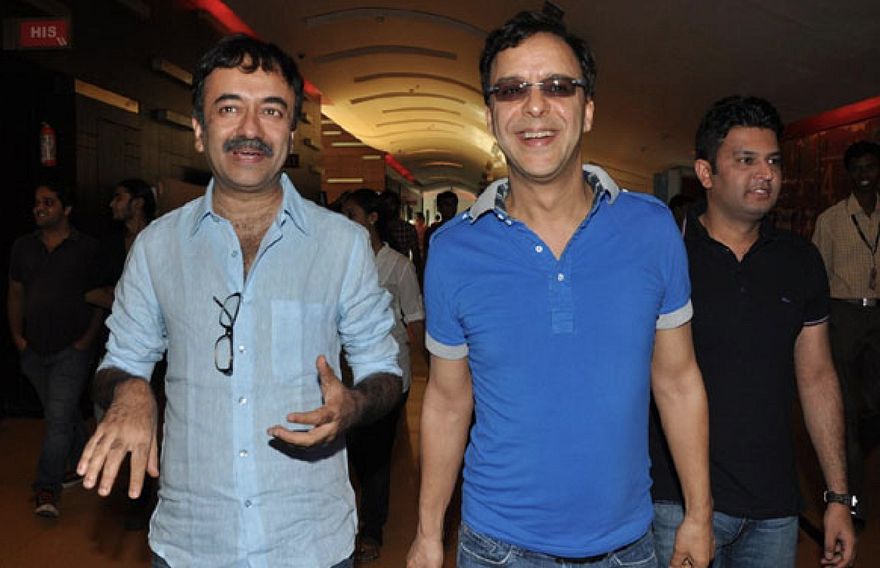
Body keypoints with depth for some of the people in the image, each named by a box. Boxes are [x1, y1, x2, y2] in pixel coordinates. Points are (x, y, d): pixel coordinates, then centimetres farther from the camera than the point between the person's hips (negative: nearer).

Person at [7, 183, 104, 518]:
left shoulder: (87, 248, -5)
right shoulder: (23, 247, 8)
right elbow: (15, 293, 14)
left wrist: (88, 338, -9)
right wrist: (17, 335, 6)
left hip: (71, 350, -5)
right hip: (34, 350, 5)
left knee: (59, 418, -8)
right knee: (65, 414, 16)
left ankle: (47, 490, -2)